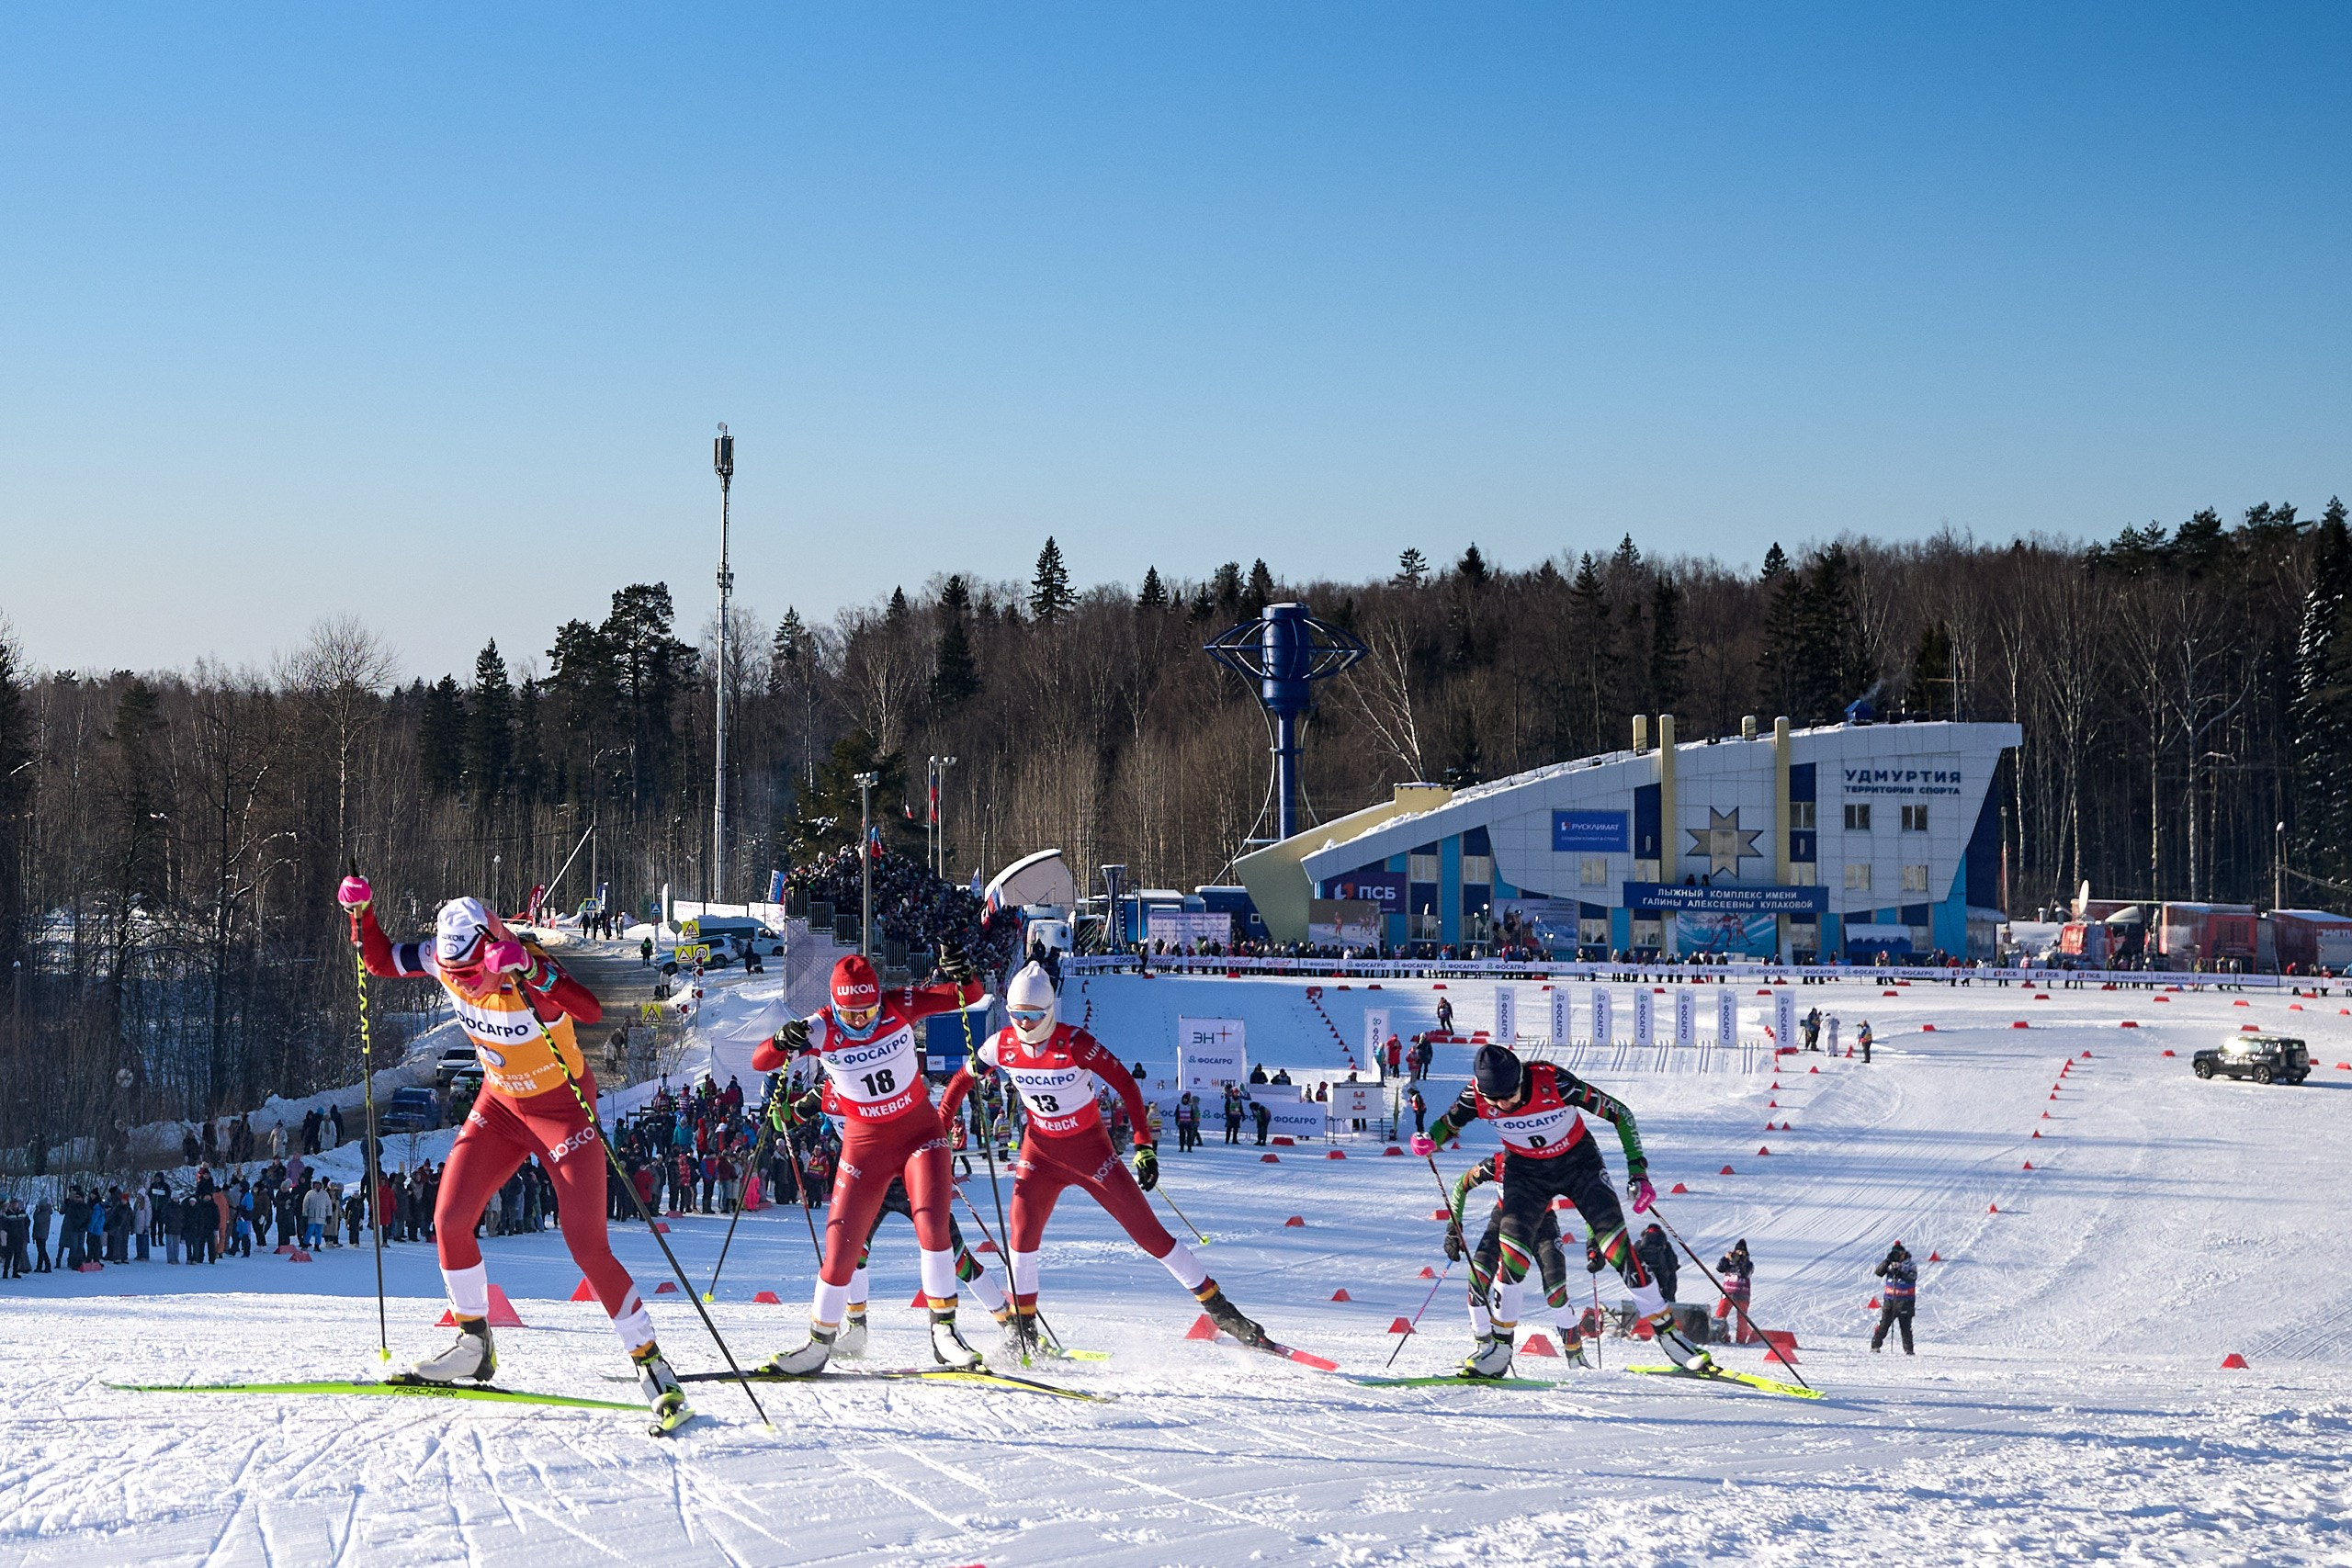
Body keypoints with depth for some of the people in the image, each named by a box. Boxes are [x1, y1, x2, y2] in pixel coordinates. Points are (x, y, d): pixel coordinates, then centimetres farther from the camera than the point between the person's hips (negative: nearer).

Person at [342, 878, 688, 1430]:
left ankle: (651, 1365, -4)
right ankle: (474, 1345, 19)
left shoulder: (526, 975, -32)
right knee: (449, 1218, -1)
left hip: (563, 1107, -6)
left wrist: (530, 972, -63)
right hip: (502, 1104, 6)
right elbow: (380, 960, 3)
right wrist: (361, 912, -15)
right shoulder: (442, 960, -14)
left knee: (588, 1244, -13)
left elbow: (590, 1010, -50)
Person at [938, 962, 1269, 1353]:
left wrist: (1145, 1146, -21)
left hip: (1090, 1146, -3)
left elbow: (1125, 1085, -17)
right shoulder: (1002, 1046, -11)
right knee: (1024, 1228, -17)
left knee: (1145, 1228, -4)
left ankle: (1218, 1308, 2)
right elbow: (961, 1081, 6)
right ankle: (1023, 1327, -2)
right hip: (1042, 1149, 3)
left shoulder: (1074, 1043, -22)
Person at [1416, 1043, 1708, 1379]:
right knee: (1513, 1247, -16)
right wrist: (1427, 1141, -25)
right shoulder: (1478, 1096, -24)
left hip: (1578, 1161, -2)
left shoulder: (1553, 1081, -32)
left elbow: (1619, 1114, -23)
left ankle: (1667, 1332, -3)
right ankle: (1500, 1345, -1)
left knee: (1616, 1243, -13)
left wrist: (1638, 1171, -28)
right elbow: (1449, 1124, -2)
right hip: (1526, 1171, 2)